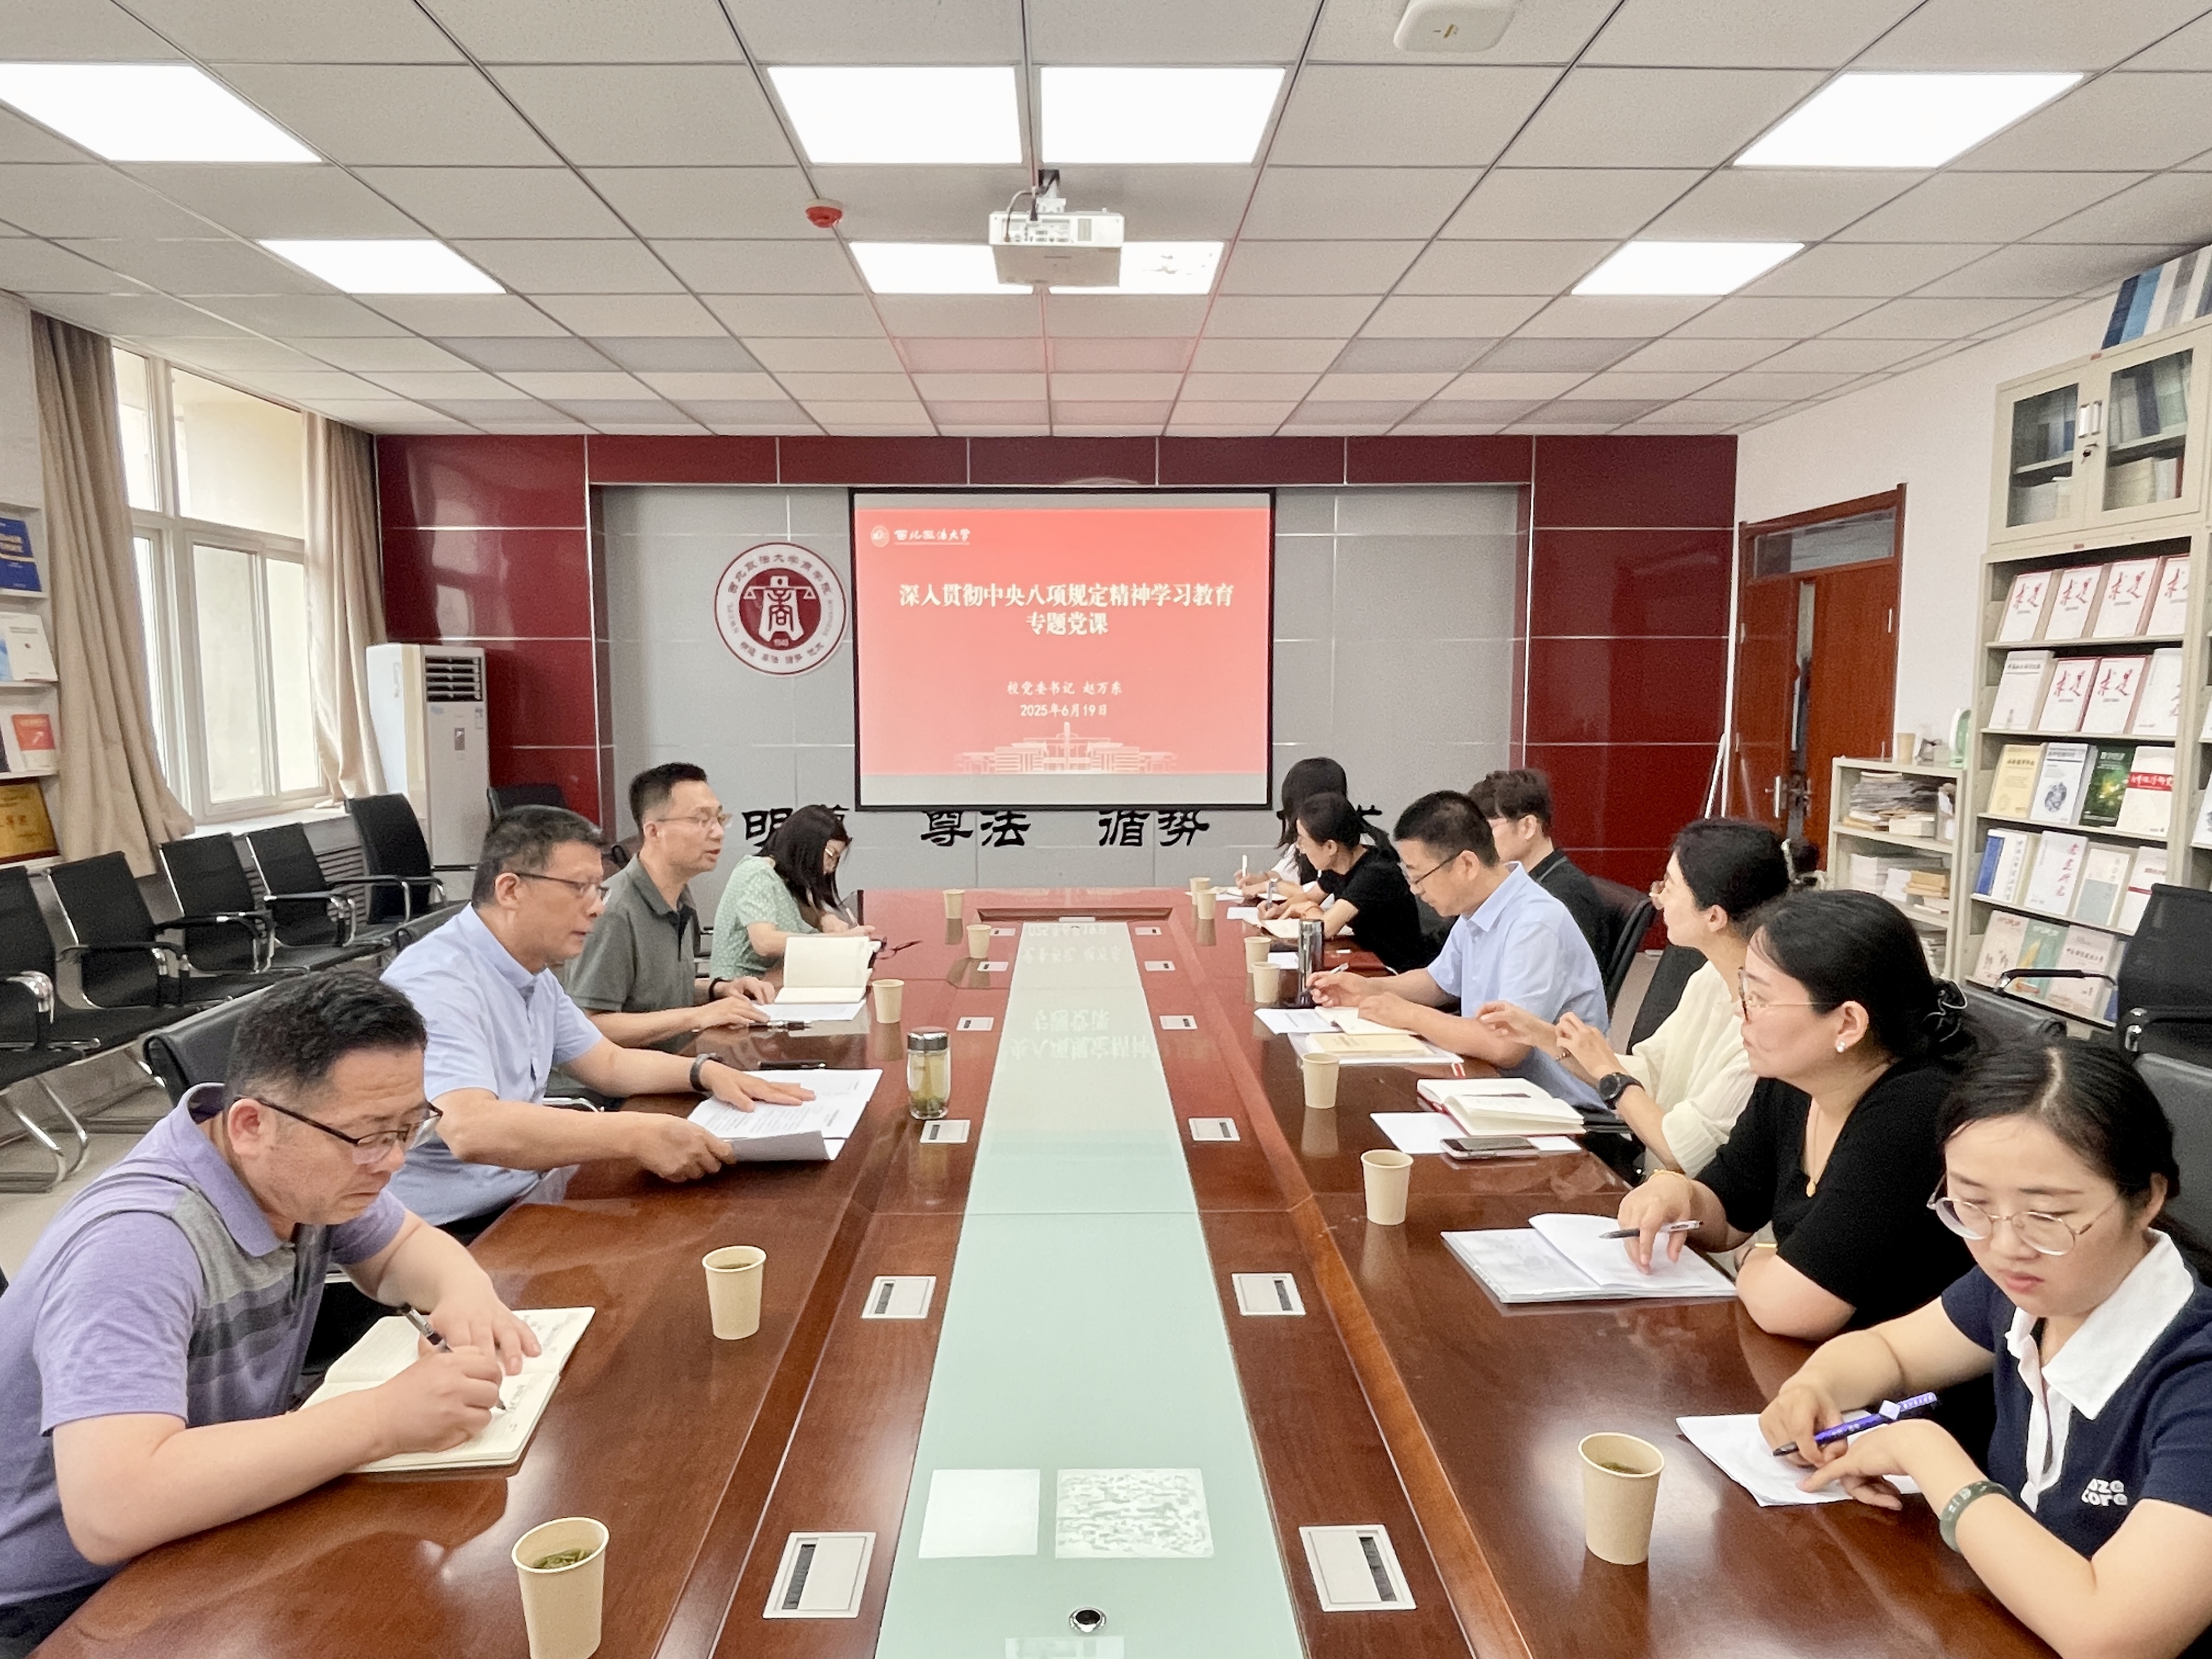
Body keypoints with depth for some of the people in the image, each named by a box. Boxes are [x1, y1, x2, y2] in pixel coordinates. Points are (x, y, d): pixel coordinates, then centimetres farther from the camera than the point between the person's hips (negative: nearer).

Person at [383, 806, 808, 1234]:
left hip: (519, 1201, 9)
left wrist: (706, 1072, 1)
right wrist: (636, 1136, -38)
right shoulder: (437, 981, -21)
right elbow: (470, 1130, -35)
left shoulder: (533, 974, 9)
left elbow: (608, 1063, 18)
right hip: (452, 1232, -9)